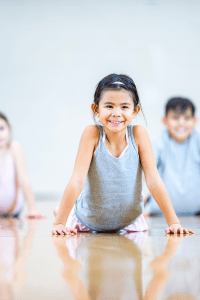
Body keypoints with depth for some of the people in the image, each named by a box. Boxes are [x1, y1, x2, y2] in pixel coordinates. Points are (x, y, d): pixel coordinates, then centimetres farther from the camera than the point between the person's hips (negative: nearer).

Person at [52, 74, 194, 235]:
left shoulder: (138, 134, -20)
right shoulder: (92, 133, -25)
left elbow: (154, 181, -20)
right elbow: (77, 180, -29)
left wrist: (174, 222, -25)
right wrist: (59, 223, -36)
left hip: (130, 221, 2)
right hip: (88, 223, -2)